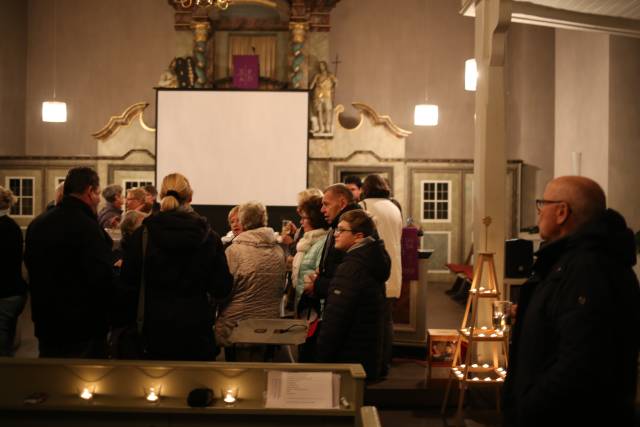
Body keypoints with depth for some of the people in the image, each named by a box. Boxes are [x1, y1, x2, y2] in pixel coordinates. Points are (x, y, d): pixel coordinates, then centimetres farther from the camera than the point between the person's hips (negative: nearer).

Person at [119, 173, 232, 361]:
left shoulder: (142, 235, -6)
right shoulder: (209, 237, -4)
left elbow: (128, 283, -4)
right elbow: (221, 289, -2)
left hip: (155, 326, 0)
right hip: (196, 328, 0)